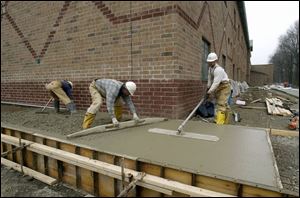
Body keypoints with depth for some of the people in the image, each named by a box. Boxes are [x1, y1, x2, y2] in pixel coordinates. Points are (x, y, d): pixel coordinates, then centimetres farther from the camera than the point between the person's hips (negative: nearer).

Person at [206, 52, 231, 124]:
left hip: (224, 87, -9)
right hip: (218, 87, 9)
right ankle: (225, 120, 26)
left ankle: (219, 122, -15)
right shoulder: (210, 68, 5)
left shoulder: (218, 69, -25)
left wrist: (210, 92, -28)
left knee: (221, 104, -14)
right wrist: (208, 88, 9)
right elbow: (210, 79, 11)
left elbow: (216, 82, -29)